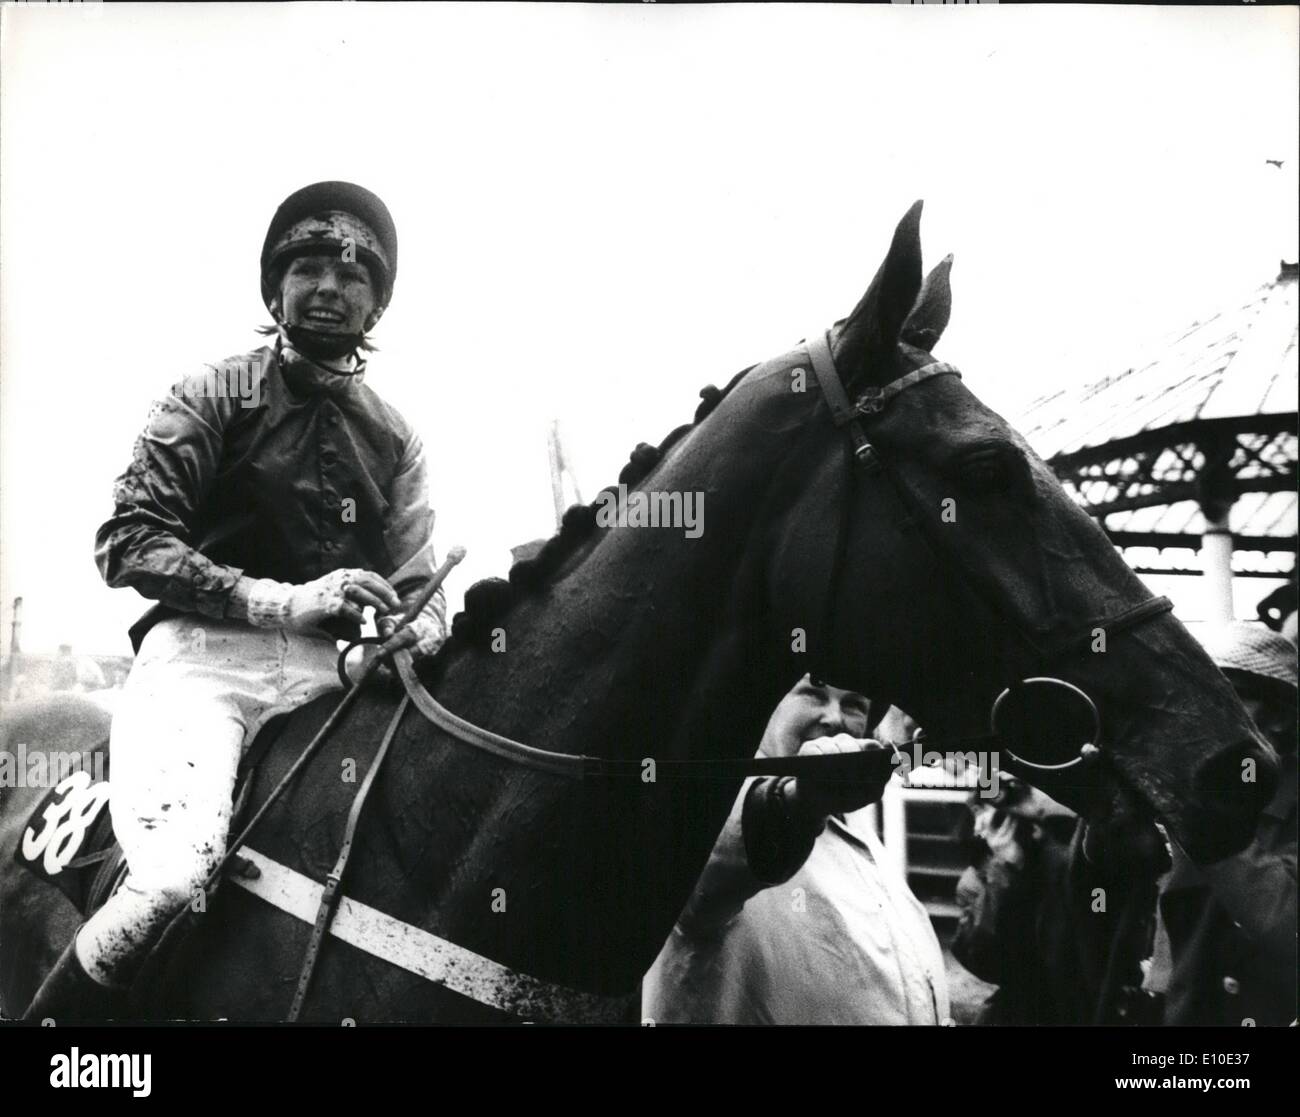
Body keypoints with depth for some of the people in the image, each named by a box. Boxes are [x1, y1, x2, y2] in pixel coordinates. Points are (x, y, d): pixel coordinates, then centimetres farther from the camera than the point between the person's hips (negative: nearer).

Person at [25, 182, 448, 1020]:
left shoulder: (394, 437, 18)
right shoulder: (215, 398, 6)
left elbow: (416, 581, 15)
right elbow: (128, 542, -4)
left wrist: (421, 628, -11)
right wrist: (282, 599, -16)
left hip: (330, 670, 5)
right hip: (206, 653, -4)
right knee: (179, 873, -29)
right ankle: (53, 1015, -5)